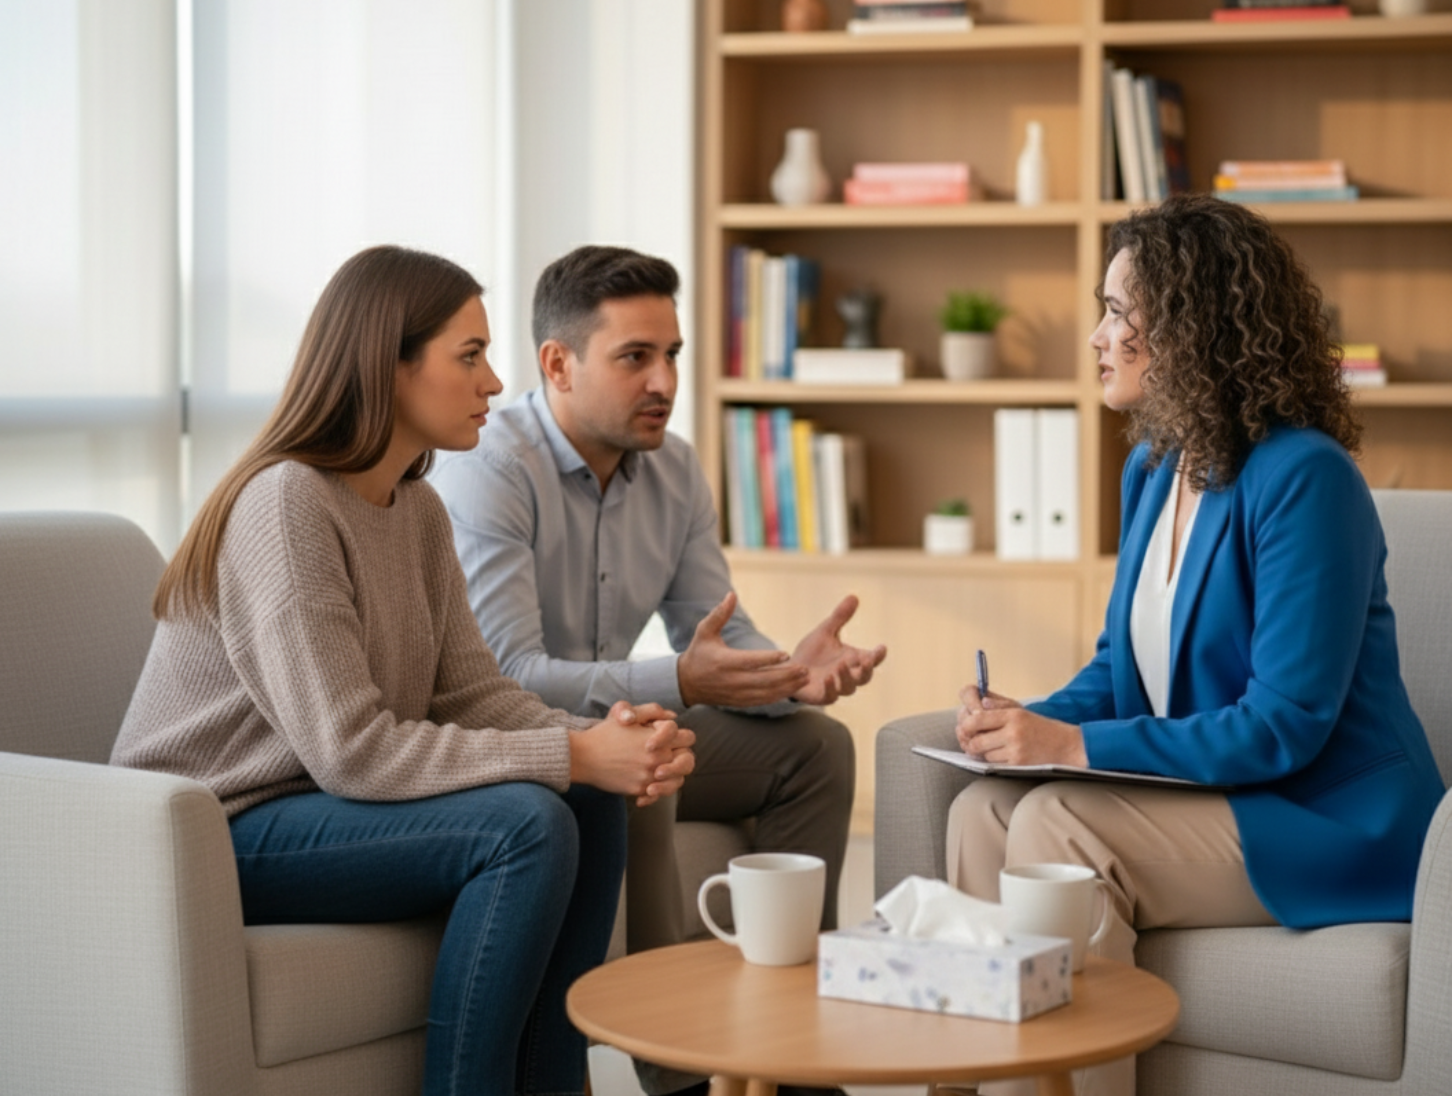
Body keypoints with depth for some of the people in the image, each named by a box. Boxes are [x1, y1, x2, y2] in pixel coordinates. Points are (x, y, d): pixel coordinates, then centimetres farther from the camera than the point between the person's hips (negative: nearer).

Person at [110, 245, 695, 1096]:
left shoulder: (418, 510, 7)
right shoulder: (286, 503, -22)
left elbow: (472, 691, 3)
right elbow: (349, 749, -27)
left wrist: (600, 741, -17)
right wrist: (572, 756, -26)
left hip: (323, 800, 9)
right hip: (218, 835, -9)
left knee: (594, 806, -8)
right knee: (527, 823, -24)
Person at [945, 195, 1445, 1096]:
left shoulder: (1302, 478, -18)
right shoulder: (1153, 468, 9)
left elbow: (1284, 726, -22)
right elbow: (1124, 663, 17)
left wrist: (1077, 745, -23)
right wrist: (1030, 721, -5)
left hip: (1326, 822, -8)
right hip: (1208, 798, 8)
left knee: (1055, 824, -26)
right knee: (984, 809, -16)